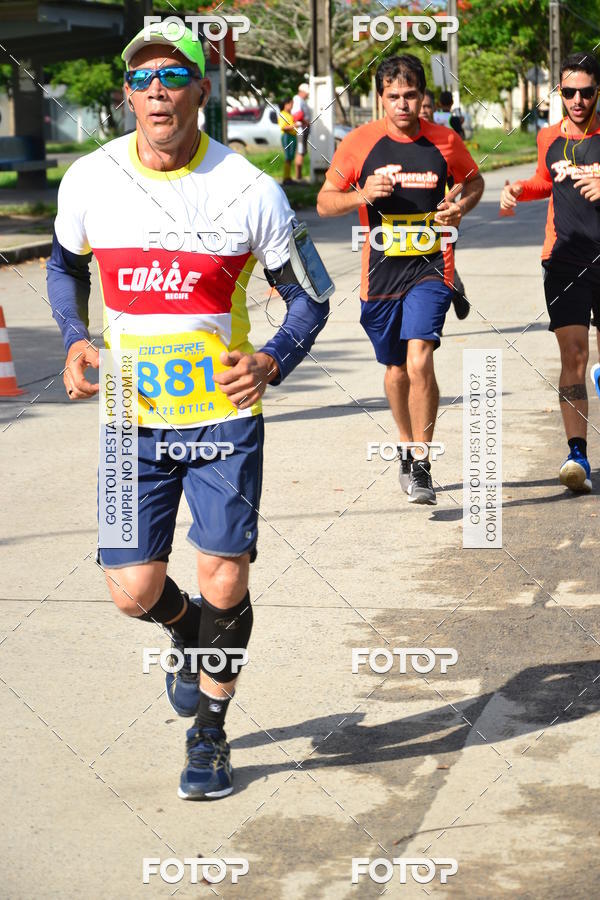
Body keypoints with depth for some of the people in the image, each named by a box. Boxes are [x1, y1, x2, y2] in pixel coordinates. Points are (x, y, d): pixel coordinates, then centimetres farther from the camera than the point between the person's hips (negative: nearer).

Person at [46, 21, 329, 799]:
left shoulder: (251, 192, -11)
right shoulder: (90, 181, -4)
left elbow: (307, 297, 0)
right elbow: (66, 264, 16)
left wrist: (274, 361, -19)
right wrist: (75, 340, -1)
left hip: (226, 415, -2)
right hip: (134, 419, 2)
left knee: (224, 582, -2)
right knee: (134, 591, 0)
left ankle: (209, 733, 22)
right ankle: (188, 633, 38)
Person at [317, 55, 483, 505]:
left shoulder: (445, 142, 0)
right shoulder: (360, 142, -2)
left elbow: (474, 181, 18)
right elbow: (325, 202, 2)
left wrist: (460, 207, -4)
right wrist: (362, 195, -17)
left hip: (430, 268, -2)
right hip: (380, 273, 2)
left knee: (419, 361, -19)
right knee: (396, 369, 14)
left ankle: (421, 466, -10)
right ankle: (409, 449, 38)